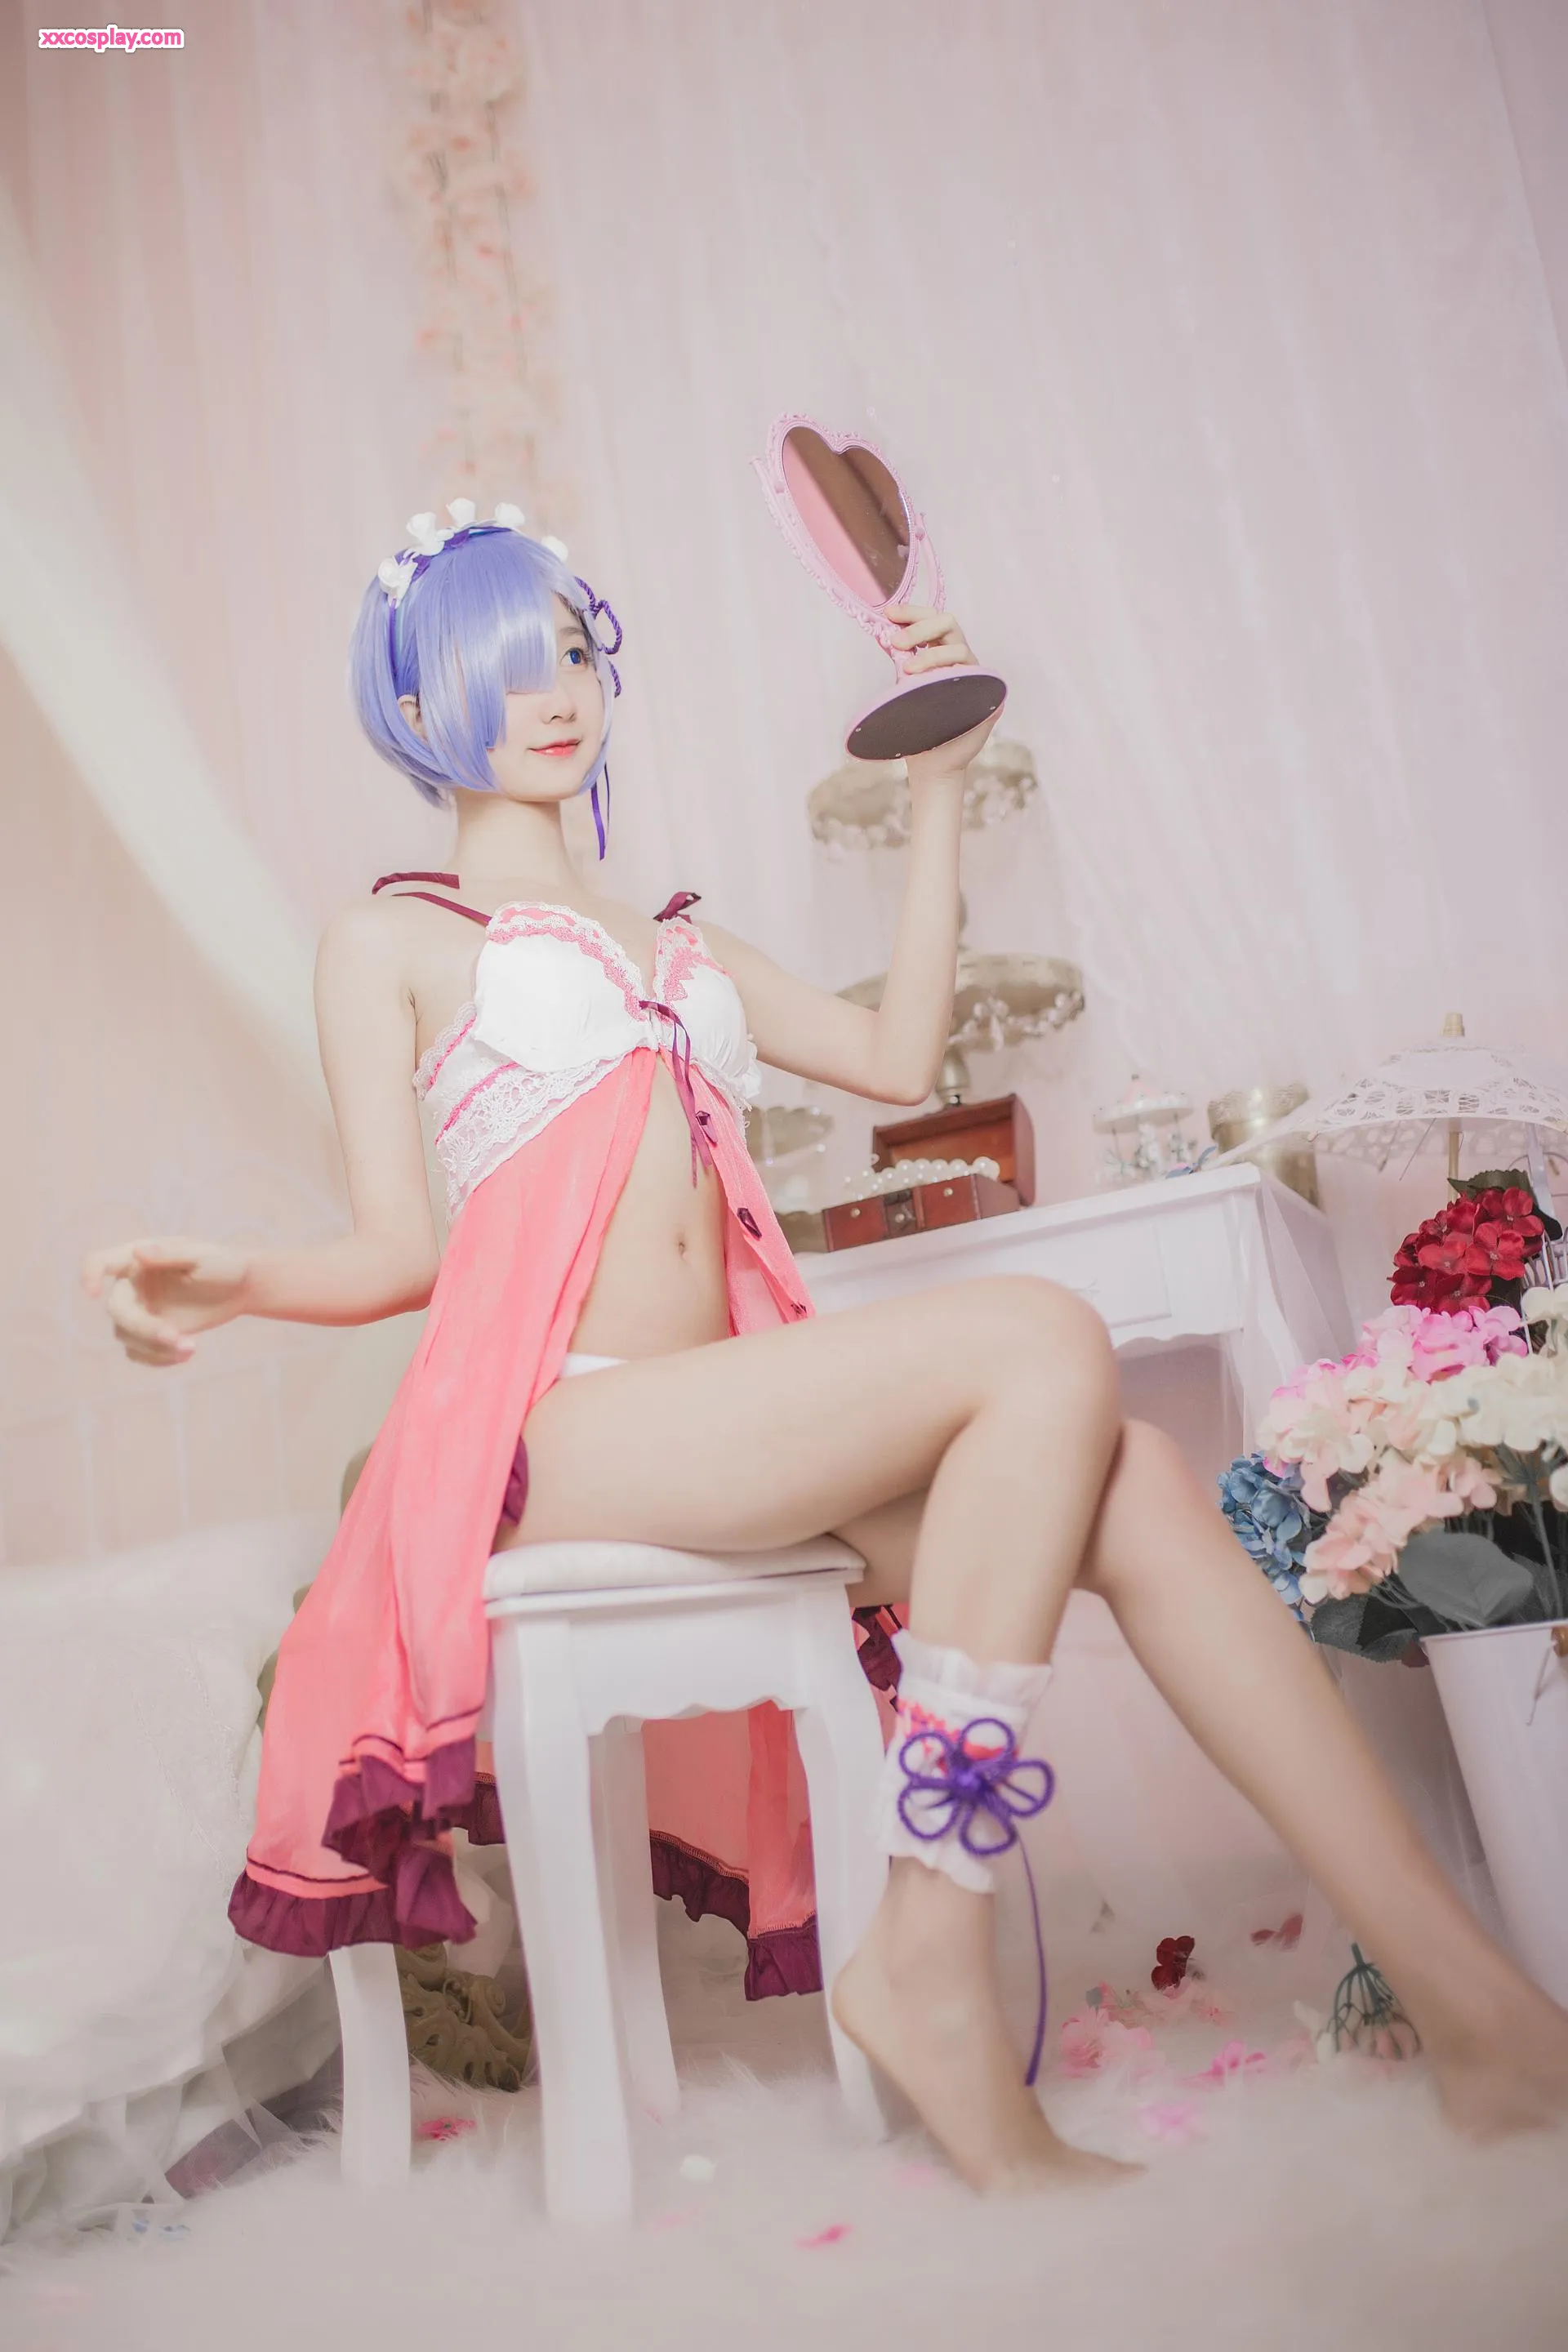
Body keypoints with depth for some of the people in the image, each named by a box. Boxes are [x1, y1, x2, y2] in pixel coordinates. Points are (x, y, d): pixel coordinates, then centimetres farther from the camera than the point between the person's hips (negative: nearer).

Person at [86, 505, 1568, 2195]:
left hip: (720, 1422, 5)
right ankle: (931, 1964, -20)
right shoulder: (388, 942, 11)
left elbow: (900, 1056, 16)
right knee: (1043, 1343, -25)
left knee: (1137, 1486, -19)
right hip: (557, 1431, -5)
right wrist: (237, 1286, -18)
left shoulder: (679, 947, 27)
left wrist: (937, 787, 19)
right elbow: (395, 1254, 3)